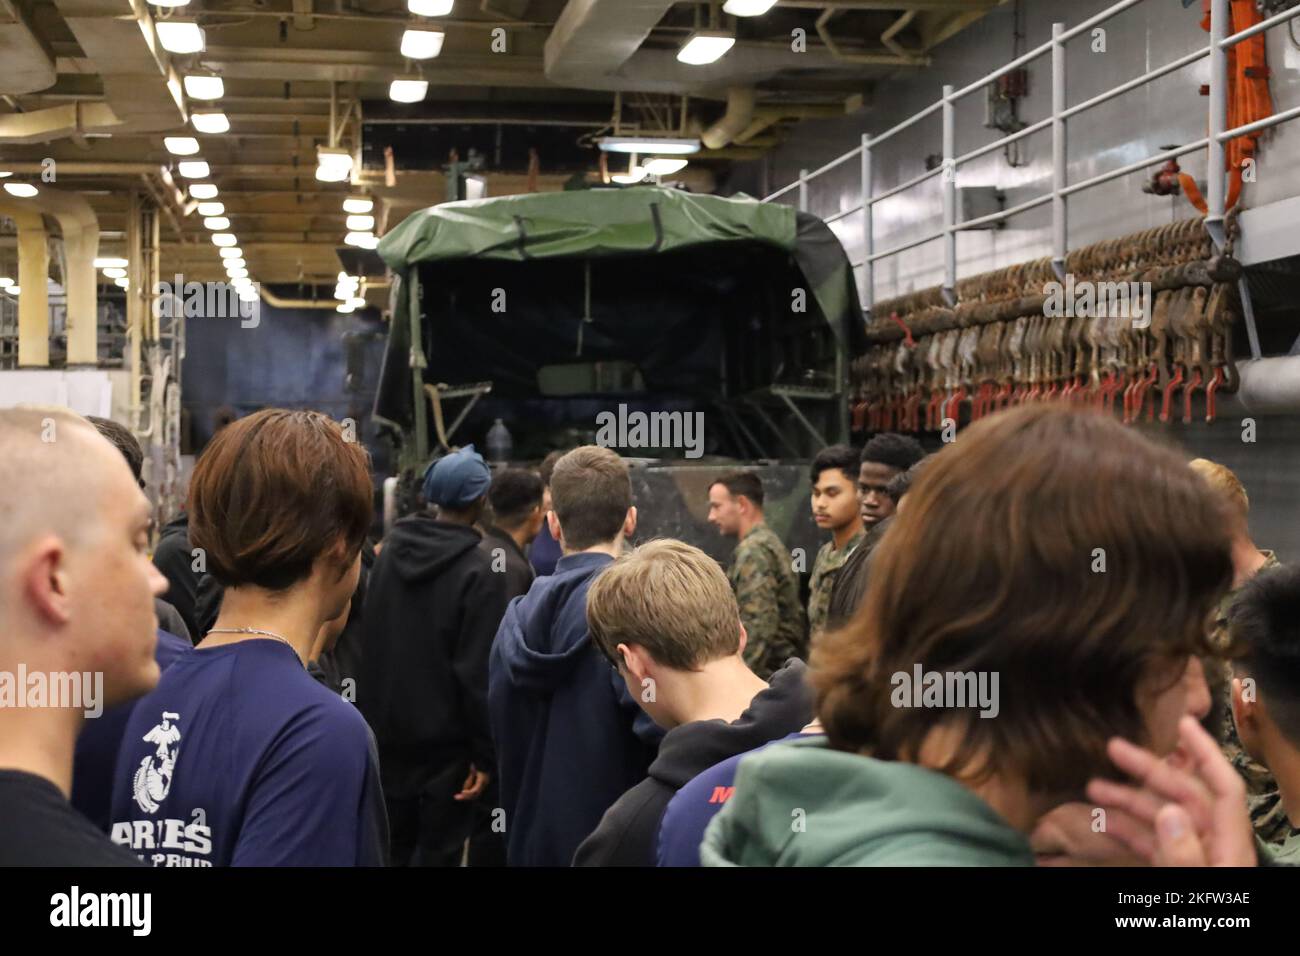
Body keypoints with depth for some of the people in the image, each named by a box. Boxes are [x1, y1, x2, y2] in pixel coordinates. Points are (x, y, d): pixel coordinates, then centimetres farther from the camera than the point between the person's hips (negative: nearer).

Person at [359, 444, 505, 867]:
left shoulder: (390, 552, 3)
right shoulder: (480, 572, -16)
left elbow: (369, 644, 8)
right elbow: (477, 670, -19)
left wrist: (370, 716, 16)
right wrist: (484, 752, -13)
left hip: (386, 729, 6)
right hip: (445, 738, -6)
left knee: (391, 847, 18)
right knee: (437, 850, 4)